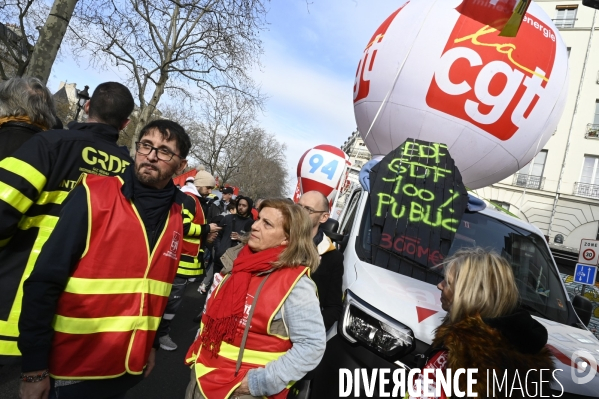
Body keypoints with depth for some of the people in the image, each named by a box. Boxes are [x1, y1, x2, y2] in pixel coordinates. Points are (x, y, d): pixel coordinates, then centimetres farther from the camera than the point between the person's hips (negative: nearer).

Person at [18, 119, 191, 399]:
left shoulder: (178, 216, -1)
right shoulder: (95, 193, -14)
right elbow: (45, 281, -15)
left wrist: (151, 343, 13)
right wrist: (34, 365, -14)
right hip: (73, 366, -4)